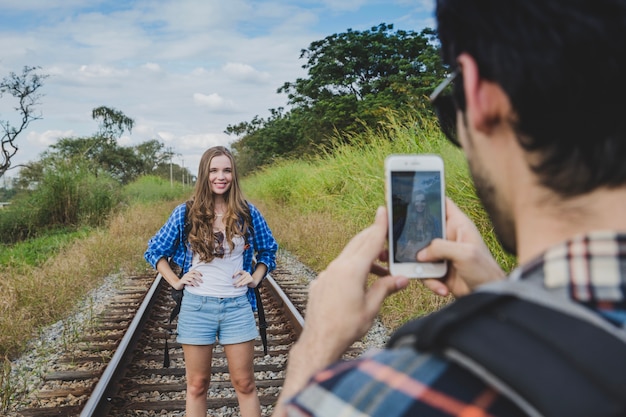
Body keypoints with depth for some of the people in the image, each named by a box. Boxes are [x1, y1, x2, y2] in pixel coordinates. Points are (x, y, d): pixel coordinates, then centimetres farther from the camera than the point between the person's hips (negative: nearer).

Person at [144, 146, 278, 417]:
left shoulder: (248, 213, 0)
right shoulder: (186, 213, -2)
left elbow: (268, 250, 15)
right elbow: (154, 250, 9)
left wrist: (255, 277, 1)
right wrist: (175, 281, -1)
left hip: (237, 305, 0)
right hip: (197, 306, 0)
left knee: (244, 383, 7)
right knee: (197, 385, 10)